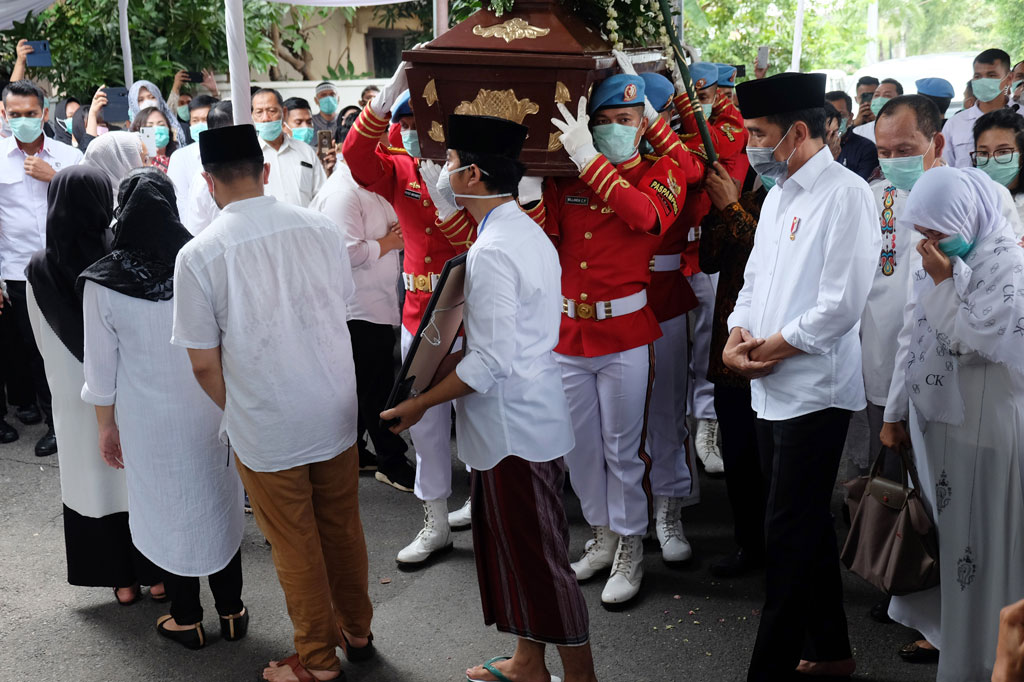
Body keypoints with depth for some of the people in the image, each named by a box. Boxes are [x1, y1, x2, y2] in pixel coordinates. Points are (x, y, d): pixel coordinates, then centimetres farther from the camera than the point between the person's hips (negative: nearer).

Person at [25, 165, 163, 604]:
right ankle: (156, 573, 25)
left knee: (95, 480, 14)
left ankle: (122, 579, 25)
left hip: (76, 394, 1)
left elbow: (44, 341, 0)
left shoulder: (39, 270, -13)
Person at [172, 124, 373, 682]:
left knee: (295, 547, 13)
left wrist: (235, 411, 8)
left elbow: (204, 364, -11)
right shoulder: (322, 229, -4)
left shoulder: (198, 255, -15)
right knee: (343, 529, 21)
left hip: (266, 430, -4)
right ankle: (356, 630, 39)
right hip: (336, 412, 4)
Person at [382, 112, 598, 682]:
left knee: (538, 556, 2)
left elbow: (490, 360, -24)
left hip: (514, 424, -10)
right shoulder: (529, 230, 10)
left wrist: (420, 403, -15)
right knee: (521, 548, 20)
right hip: (534, 412, 10)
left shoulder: (492, 252, -21)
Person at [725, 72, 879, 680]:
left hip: (814, 390, -9)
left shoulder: (845, 194, -13)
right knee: (807, 525, 17)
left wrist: (777, 346, -12)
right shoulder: (778, 195, 15)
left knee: (790, 536, -3)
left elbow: (844, 301, -19)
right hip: (772, 388, 9)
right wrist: (738, 334, 2)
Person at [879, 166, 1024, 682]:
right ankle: (938, 627, 33)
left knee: (975, 541, 2)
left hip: (982, 425, -6)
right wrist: (896, 414, 13)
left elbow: (977, 341, -21)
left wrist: (944, 283, -21)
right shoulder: (932, 258, 7)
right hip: (930, 418, 7)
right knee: (932, 529, 15)